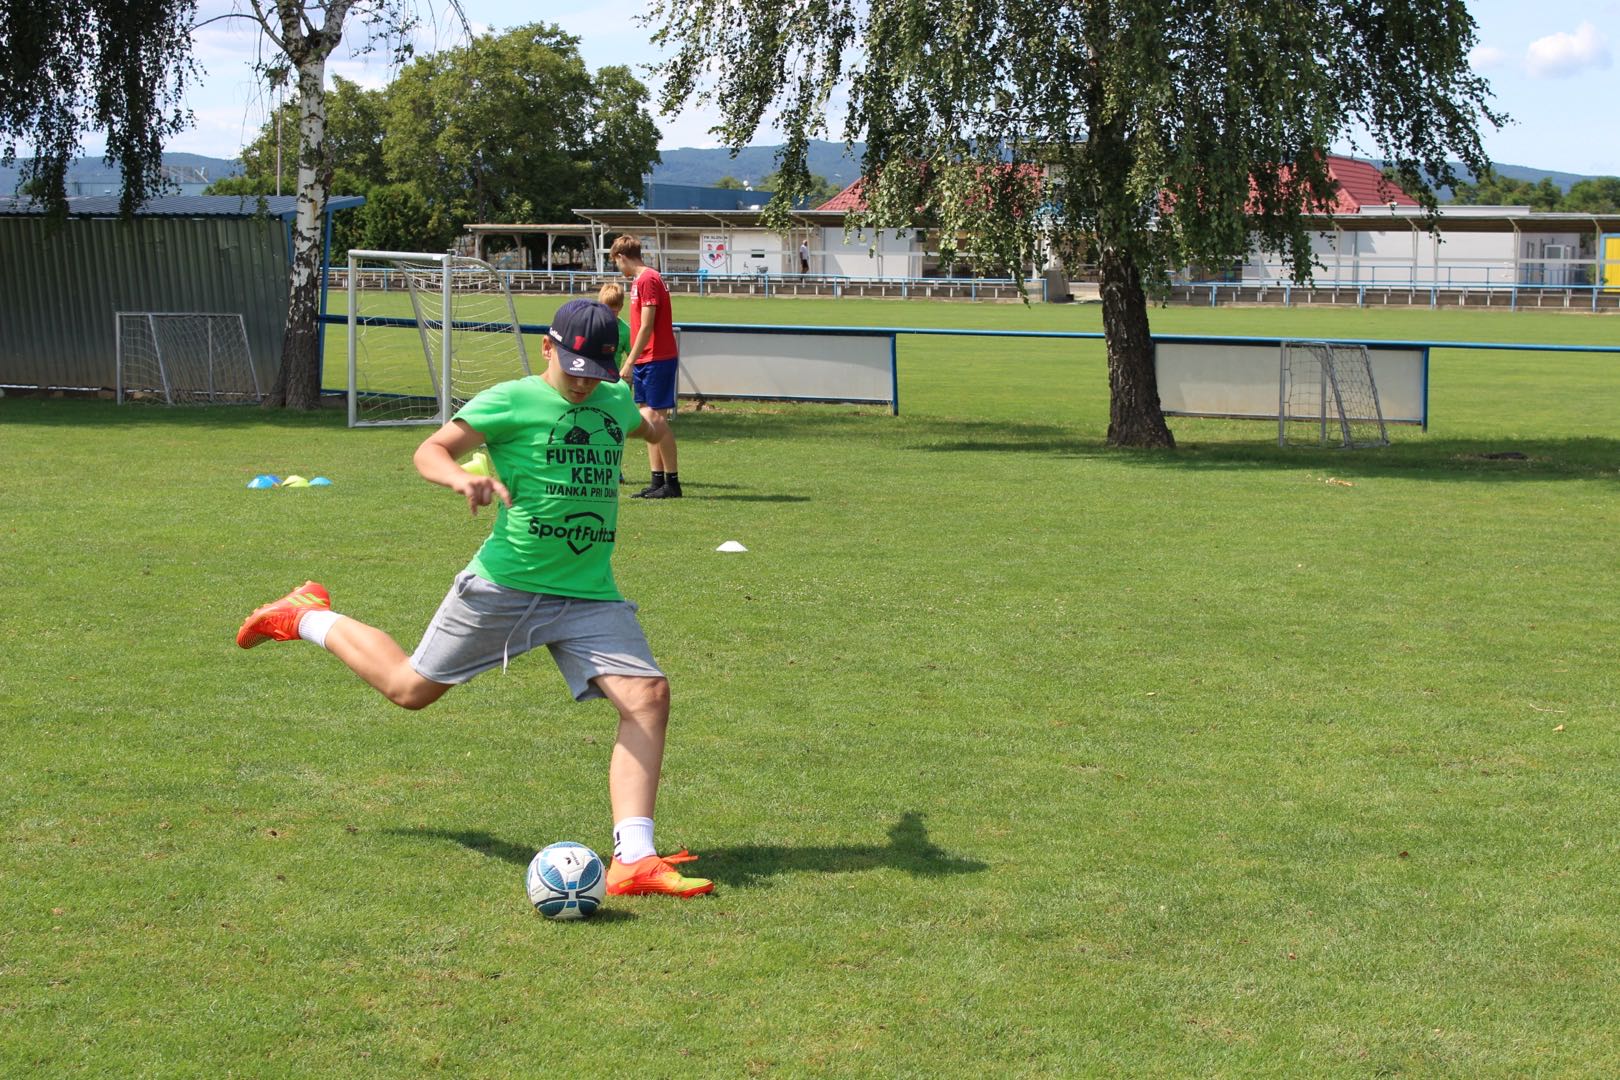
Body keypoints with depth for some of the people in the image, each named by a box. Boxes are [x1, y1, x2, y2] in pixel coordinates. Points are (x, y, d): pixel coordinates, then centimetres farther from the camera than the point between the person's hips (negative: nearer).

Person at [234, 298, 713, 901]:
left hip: (590, 597, 4)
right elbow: (430, 450, -17)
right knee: (410, 689, 9)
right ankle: (308, 619, 37)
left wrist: (651, 425, 21)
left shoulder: (615, 400, 10)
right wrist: (461, 478, -32)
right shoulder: (510, 401, -9)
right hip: (504, 586, -4)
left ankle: (633, 861, -18)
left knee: (648, 696, -16)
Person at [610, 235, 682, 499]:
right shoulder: (640, 280, 16)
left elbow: (646, 327, -18)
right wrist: (633, 361, 17)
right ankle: (657, 481, 12)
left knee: (659, 418, -6)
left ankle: (672, 482, -2)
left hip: (657, 360, -10)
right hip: (647, 361, 10)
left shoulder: (647, 280, -14)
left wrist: (630, 362, -18)